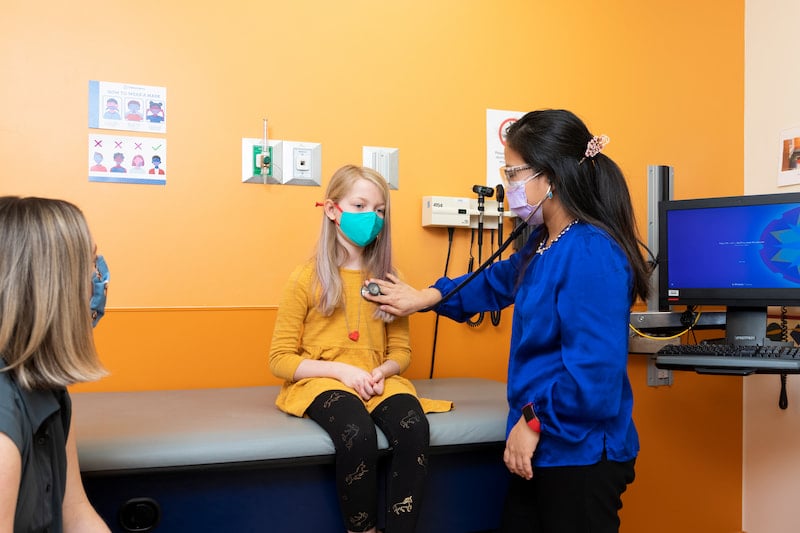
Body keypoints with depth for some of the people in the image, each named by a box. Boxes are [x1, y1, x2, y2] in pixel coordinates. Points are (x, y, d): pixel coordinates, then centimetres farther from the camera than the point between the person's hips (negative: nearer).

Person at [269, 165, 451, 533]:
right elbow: (280, 359, -2)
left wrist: (382, 371, -10)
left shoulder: (388, 279, 10)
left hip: (378, 381, 3)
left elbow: (401, 350, 13)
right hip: (322, 381, -3)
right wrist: (340, 370, -15)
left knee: (413, 428, -30)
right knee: (358, 435, -35)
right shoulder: (306, 279, -1)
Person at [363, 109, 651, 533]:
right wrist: (426, 298, 29)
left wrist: (534, 420, -16)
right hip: (538, 448, 9)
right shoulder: (544, 243, 7)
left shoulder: (592, 255, -24)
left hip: (581, 456, -9)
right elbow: (500, 281, 27)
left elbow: (594, 374, -28)